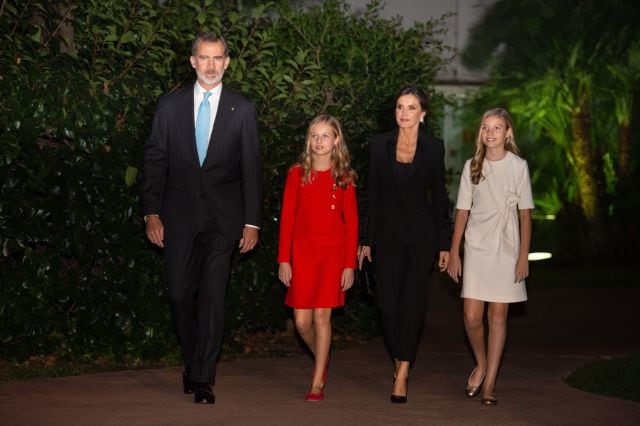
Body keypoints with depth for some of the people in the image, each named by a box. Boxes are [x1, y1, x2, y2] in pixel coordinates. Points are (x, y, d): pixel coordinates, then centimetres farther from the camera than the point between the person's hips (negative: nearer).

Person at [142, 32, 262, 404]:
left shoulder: (243, 109, 2)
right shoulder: (170, 105, 5)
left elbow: (251, 168, 2)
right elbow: (155, 161, 6)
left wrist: (252, 221, -2)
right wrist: (151, 213, 0)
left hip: (223, 218, -2)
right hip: (179, 215, 2)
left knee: (213, 296, -5)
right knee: (181, 294, 5)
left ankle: (203, 378, 1)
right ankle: (194, 363, 25)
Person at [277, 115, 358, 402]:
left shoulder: (344, 178, 1)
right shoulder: (297, 174, 3)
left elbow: (351, 223, 1)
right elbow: (286, 219, 3)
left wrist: (350, 264, -4)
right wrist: (284, 259, -2)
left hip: (333, 253, -1)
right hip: (302, 252, 1)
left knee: (322, 316, -3)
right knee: (302, 321, -1)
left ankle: (318, 383, 7)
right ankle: (321, 358, 30)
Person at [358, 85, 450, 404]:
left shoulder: (433, 147, 0)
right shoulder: (380, 144, 3)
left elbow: (439, 196, 4)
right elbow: (372, 194, 5)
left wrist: (443, 244, 2)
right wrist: (367, 240, 3)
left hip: (420, 233, -2)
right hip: (387, 231, 2)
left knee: (412, 301, -6)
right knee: (387, 302, 1)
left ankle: (402, 373, -4)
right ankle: (400, 361, 22)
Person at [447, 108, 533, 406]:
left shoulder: (518, 166, -1)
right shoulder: (472, 166, 5)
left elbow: (525, 214, 0)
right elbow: (462, 212, 7)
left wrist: (524, 256, -5)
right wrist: (453, 253, 3)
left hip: (506, 249, -1)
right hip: (477, 248, 2)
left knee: (498, 314, 1)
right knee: (472, 316, -5)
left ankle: (490, 382, 8)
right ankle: (481, 365, 22)